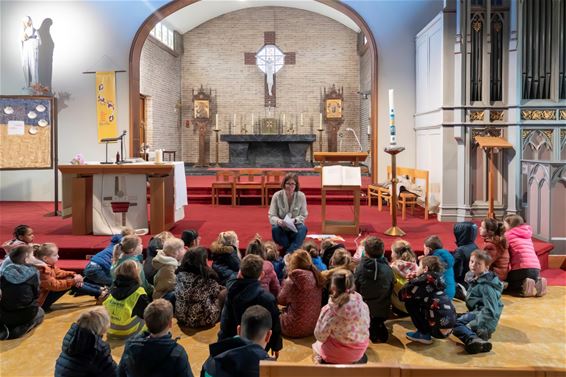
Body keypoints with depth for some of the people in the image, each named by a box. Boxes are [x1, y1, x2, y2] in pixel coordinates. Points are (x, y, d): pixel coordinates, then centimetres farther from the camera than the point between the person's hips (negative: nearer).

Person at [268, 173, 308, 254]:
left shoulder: (301, 196, -9)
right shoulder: (277, 196, -11)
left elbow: (304, 215, -5)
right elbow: (272, 216, -11)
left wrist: (294, 220, -26)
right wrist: (279, 221, -34)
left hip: (295, 227, 1)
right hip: (281, 227, 0)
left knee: (303, 228, -31)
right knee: (275, 229, -32)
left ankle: (289, 252, -38)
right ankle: (293, 250, -21)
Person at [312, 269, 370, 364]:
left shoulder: (329, 310, -26)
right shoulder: (363, 306, -17)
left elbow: (320, 336, -15)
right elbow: (366, 328, 0)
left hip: (337, 354, -3)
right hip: (360, 350, 3)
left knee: (317, 344, 27)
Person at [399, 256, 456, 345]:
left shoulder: (425, 279, -9)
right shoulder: (435, 279, 13)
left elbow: (402, 295, -5)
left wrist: (410, 282, 11)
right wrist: (413, 281, 13)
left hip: (438, 328, -8)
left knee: (409, 302, 3)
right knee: (420, 301, 22)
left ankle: (424, 334, 5)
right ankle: (425, 332, 16)